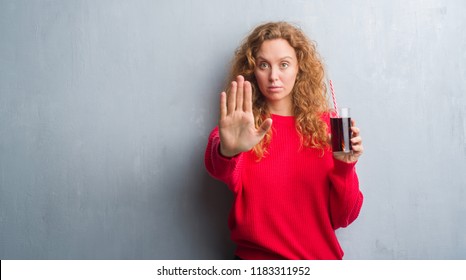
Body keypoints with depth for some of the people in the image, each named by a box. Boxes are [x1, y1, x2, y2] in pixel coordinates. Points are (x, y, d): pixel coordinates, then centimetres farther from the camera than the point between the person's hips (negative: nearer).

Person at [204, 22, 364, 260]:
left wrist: (344, 167, -14)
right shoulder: (242, 126, -1)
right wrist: (228, 151, -42)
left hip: (320, 256, 1)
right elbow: (218, 168, -23)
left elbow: (343, 218, 1)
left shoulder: (324, 125, 1)